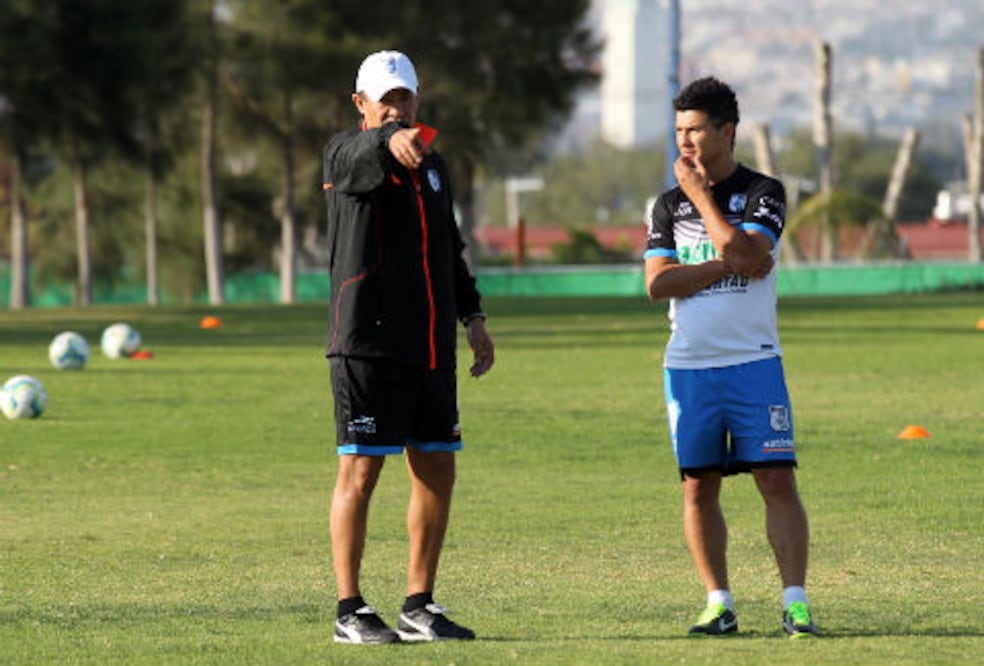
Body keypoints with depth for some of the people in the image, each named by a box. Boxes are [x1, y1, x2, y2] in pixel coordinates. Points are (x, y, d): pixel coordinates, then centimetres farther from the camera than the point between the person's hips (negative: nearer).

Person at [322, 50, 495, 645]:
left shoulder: (432, 165, 20)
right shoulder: (347, 154, -3)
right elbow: (363, 157, -29)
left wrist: (473, 316, 18)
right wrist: (391, 141, -52)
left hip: (431, 347, 7)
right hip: (368, 343, -7)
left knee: (437, 470, 6)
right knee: (361, 469, -6)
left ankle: (419, 606, 15)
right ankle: (350, 610, -1)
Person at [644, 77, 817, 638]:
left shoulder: (764, 193, 1)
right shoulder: (669, 205, 11)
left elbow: (744, 254, -17)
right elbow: (658, 283, -2)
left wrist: (700, 194, -9)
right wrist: (727, 265, -11)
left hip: (753, 362, -3)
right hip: (689, 366, 3)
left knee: (777, 480, -9)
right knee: (699, 488, 4)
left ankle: (795, 601, -10)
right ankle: (719, 603, 12)